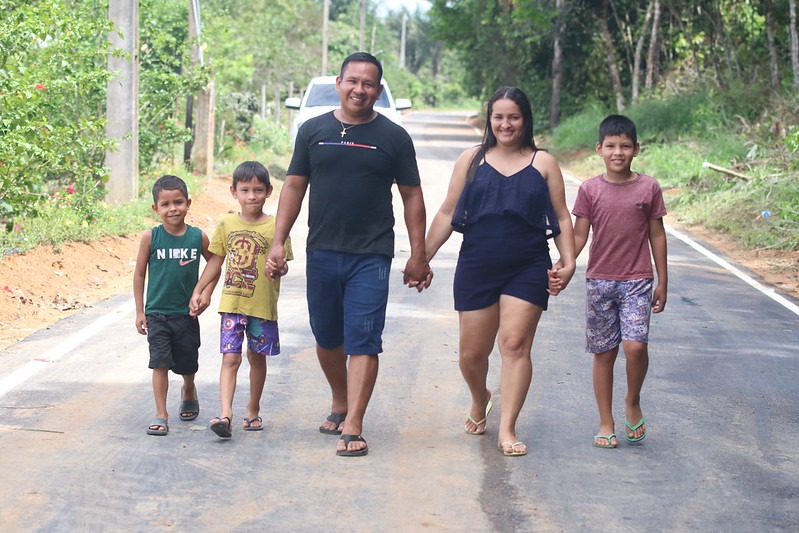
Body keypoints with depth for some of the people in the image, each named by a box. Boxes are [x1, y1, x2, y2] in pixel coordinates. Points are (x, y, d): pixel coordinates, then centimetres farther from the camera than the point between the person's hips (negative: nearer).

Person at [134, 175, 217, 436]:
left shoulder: (198, 237, -6)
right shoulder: (150, 237, -8)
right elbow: (139, 274, -1)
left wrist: (205, 296, -2)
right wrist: (140, 311, -1)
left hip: (187, 313, 2)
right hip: (157, 313, -2)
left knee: (188, 363, 16)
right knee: (160, 363, -10)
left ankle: (189, 392, 47)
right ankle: (161, 415, -5)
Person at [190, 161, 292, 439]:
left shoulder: (275, 226, -4)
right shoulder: (227, 224, 4)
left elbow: (283, 264, -5)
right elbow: (216, 260, 14)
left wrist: (279, 267, -28)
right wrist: (199, 290, 15)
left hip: (262, 305, -1)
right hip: (232, 303, 1)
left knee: (257, 358, 12)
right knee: (230, 357, -8)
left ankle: (253, 411, 28)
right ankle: (225, 414, -17)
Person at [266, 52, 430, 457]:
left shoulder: (393, 137, 3)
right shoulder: (313, 131, 7)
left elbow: (412, 196, 5)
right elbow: (294, 187, 10)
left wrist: (418, 255, 2)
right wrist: (278, 242, 1)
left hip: (371, 256, -3)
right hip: (321, 252, 3)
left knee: (363, 341, -8)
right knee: (327, 339, 13)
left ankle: (352, 428, -8)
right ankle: (339, 405, 35)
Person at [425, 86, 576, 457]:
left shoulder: (543, 163, 6)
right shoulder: (471, 161, 7)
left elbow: (561, 218, 8)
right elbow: (447, 214, 9)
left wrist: (568, 261, -4)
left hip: (528, 269, -1)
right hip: (477, 268, 1)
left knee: (515, 344, -10)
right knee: (472, 352, 5)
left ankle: (507, 430, -5)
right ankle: (480, 402, 37)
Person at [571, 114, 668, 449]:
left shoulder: (649, 188, 1)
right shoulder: (590, 190, 1)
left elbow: (656, 235, 6)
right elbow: (579, 236, 1)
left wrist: (662, 281, 6)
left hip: (637, 282, -1)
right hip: (599, 282, 1)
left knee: (635, 345, -18)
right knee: (604, 352, 6)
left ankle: (633, 403, 9)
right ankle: (606, 423, 17)